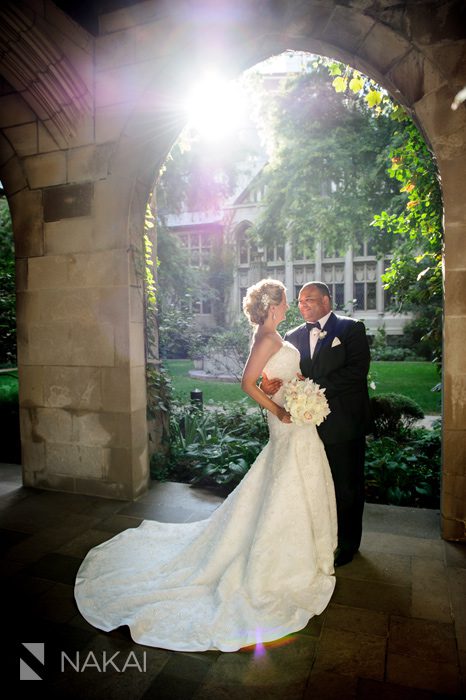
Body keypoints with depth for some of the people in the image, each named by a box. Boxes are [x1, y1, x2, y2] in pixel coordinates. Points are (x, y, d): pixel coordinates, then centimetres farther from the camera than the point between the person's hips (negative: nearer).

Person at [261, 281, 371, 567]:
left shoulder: (352, 329, -5)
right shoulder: (294, 336, 10)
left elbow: (356, 370, -17)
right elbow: (281, 370, 3)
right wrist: (269, 383, -20)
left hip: (343, 424, -4)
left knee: (346, 488, 12)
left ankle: (346, 544, 32)